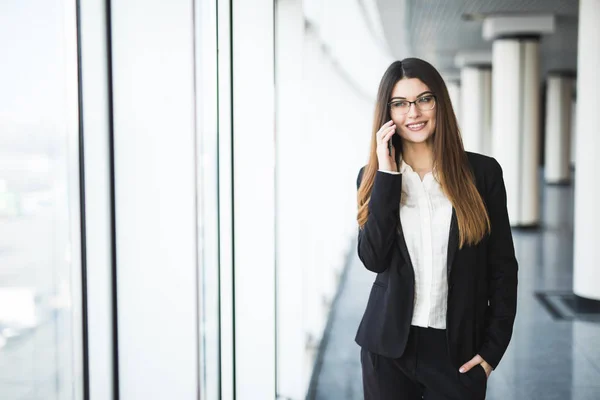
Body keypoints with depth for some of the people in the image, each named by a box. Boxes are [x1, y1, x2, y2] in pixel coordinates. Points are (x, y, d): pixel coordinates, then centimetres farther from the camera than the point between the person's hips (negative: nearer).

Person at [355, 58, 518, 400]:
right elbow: (373, 258, -11)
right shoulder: (374, 176, 2)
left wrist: (494, 346, -3)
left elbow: (503, 265, 0)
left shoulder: (483, 172, -3)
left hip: (459, 347, -1)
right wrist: (387, 175, -13)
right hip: (389, 344, 1)